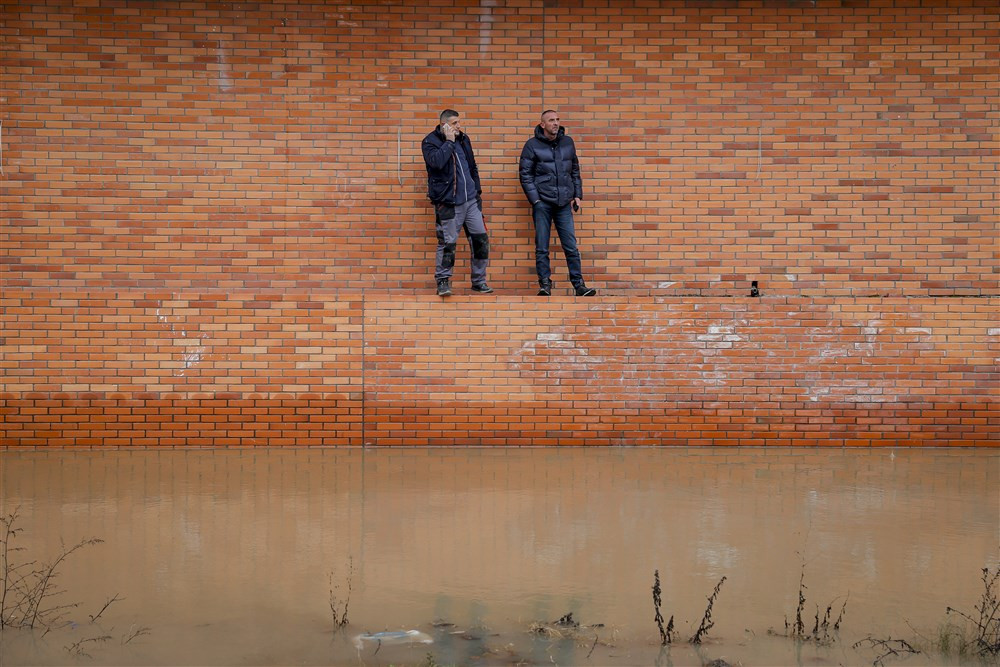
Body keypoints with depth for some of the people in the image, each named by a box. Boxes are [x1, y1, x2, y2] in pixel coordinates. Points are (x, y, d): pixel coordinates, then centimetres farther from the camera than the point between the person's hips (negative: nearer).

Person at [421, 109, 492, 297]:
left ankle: (479, 281, 14)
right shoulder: (430, 142, -5)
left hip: (470, 200, 6)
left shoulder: (463, 139, 14)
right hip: (448, 203, -6)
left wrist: (477, 190, 16)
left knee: (481, 239, 4)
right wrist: (449, 142, -15)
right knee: (447, 243, -6)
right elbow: (436, 161, -25)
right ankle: (442, 281, 6)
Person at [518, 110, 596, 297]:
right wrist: (535, 200, -9)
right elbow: (525, 175, -1)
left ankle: (579, 285, 4)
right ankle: (545, 285, 7)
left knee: (571, 246, 0)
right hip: (542, 203, -2)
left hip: (564, 203, 3)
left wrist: (577, 195, 11)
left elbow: (575, 170, 18)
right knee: (542, 248, 0)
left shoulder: (567, 142, 10)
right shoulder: (532, 145, -1)